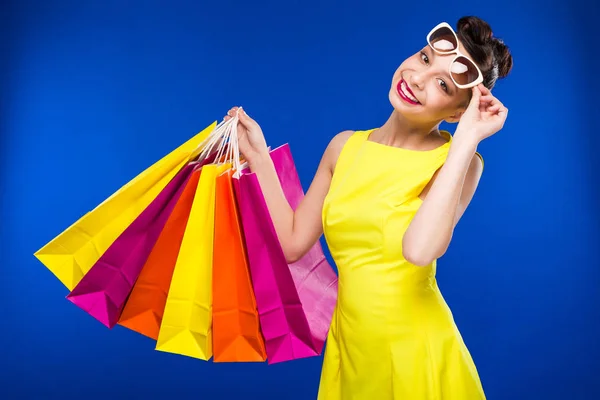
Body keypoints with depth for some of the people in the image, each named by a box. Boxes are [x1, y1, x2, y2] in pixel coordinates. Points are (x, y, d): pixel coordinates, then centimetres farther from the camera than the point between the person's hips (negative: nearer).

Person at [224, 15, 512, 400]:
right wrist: (258, 156, 1)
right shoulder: (346, 147, 0)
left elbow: (420, 248, -32)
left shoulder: (459, 160, -13)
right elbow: (292, 242, 0)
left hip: (416, 353, -4)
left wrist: (466, 138, -24)